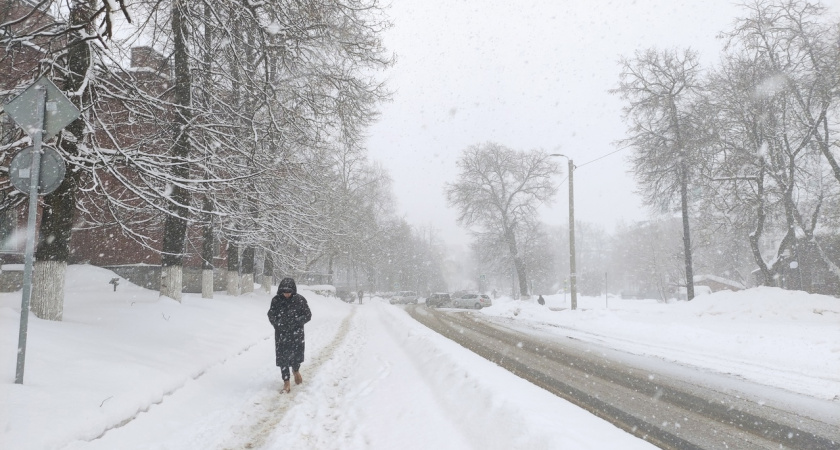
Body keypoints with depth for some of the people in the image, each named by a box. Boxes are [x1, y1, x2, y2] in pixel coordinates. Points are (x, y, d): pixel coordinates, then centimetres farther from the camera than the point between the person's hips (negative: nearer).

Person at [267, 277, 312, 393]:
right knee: (282, 357, -1)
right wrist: (277, 323, -13)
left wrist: (296, 321, -17)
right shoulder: (276, 300, -5)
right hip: (281, 334, 0)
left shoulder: (300, 300, -8)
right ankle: (286, 381, 14)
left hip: (297, 333, 0)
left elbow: (308, 315, -4)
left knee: (297, 354, 8)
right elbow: (271, 315, 4)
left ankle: (296, 370, 42)